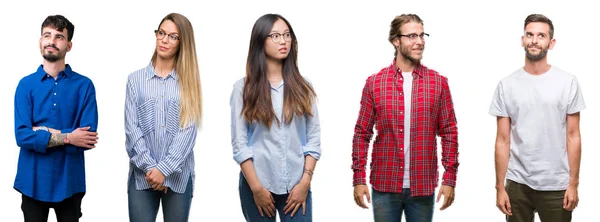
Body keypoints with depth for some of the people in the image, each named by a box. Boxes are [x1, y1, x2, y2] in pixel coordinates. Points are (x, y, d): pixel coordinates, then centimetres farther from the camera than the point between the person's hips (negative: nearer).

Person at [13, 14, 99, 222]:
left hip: (69, 181, -1)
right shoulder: (26, 84, 0)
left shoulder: (84, 85, -4)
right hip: (33, 181, 1)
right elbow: (22, 136, -11)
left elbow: (88, 138, -13)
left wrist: (45, 131, -14)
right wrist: (67, 137, -17)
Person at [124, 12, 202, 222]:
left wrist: (164, 169, -13)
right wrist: (149, 167, -12)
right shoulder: (136, 79, 8)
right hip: (142, 175, 0)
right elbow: (131, 128, 0)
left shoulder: (189, 81, 6)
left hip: (178, 176, 0)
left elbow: (188, 131, -4)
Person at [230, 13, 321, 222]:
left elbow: (313, 138, 4)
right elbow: (239, 144, -3)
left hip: (296, 185, 1)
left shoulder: (303, 87, 7)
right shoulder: (243, 88, 1)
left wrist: (305, 181, -6)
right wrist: (256, 187, -9)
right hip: (257, 185, -1)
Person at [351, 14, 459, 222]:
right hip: (384, 186, 0)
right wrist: (358, 179, -2)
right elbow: (362, 134, 3)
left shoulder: (438, 83, 1)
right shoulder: (374, 83, 1)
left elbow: (449, 133, 2)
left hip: (423, 187, 0)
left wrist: (450, 179, -3)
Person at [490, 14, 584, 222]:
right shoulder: (506, 85, 1)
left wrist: (573, 184, -4)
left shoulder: (568, 82, -1)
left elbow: (573, 136, 0)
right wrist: (499, 187, 0)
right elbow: (503, 140, 2)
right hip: (517, 184, 1)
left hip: (557, 186, -1)